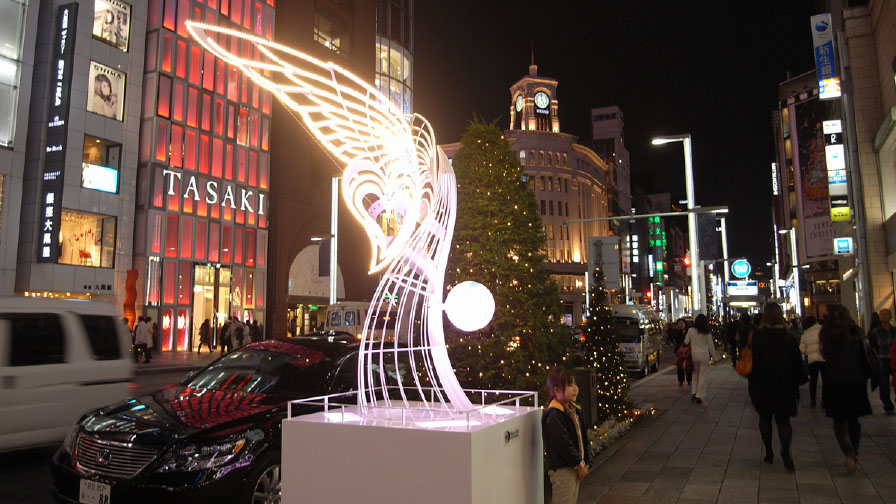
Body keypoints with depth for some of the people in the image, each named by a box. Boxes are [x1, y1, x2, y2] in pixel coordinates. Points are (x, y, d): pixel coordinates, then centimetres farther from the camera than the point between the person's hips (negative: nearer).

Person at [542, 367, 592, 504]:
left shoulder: (575, 410, 9)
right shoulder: (553, 415, -21)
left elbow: (583, 438, 13)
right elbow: (563, 444, -23)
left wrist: (586, 462, 6)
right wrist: (580, 464, -15)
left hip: (575, 467, 9)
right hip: (562, 470, -9)